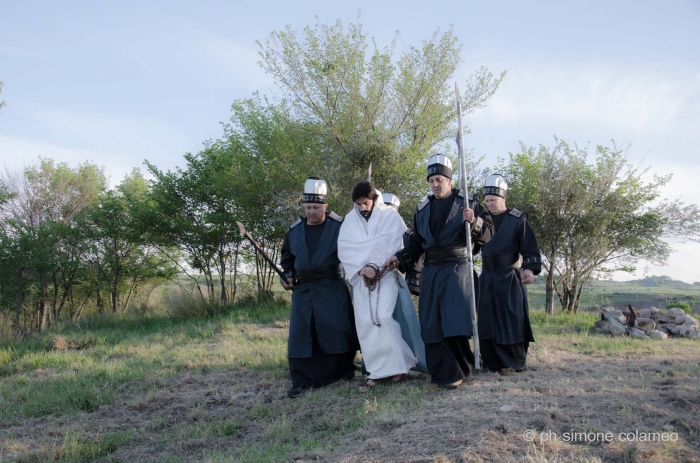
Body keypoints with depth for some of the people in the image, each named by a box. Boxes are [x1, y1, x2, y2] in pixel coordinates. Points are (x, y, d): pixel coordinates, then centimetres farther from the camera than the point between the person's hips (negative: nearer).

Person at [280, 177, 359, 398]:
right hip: (303, 290, 4)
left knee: (338, 330, -1)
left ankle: (344, 372, 18)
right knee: (300, 334, -1)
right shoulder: (295, 230, 9)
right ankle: (301, 380, 3)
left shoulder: (339, 226, -4)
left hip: (333, 289, -3)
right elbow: (287, 257, 21)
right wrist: (288, 276, 7)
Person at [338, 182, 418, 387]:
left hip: (385, 274, -3)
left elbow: (392, 246, -8)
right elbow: (344, 248, 2)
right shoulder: (349, 219, 8)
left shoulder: (391, 215, 0)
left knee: (383, 317, -16)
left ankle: (395, 364, -4)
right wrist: (360, 268, -12)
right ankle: (376, 369, 3)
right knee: (365, 322, -3)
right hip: (361, 277, 3)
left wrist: (375, 267, -16)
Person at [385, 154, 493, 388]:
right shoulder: (422, 209, 14)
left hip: (457, 269, -4)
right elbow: (416, 243, 17)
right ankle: (443, 372, 9)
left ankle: (460, 368, 7)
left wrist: (474, 222, -20)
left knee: (456, 319, -11)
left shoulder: (468, 202, 2)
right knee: (431, 323, 1)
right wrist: (400, 258, 1)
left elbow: (489, 233, -1)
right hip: (431, 271, 5)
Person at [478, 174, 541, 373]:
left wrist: (530, 268, -23)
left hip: (509, 277, -5)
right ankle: (492, 361, 12)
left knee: (511, 320, -4)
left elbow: (530, 248, -8)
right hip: (487, 278, 5)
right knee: (488, 321, 4)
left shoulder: (517, 219, -3)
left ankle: (514, 362, 3)